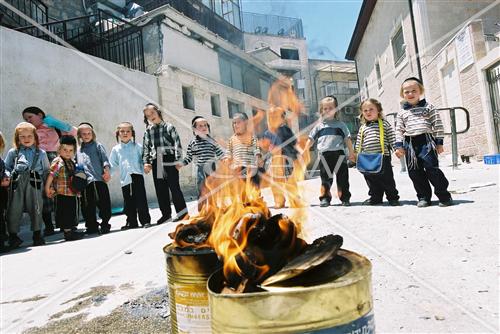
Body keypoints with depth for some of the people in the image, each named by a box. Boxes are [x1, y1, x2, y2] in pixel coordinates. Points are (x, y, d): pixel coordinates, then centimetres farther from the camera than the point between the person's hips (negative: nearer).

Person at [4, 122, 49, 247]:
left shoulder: (41, 153, 12)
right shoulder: (13, 152, 13)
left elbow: (46, 170, 13)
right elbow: (6, 168, 14)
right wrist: (7, 177, -5)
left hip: (34, 184, 0)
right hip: (16, 184, 0)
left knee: (36, 209, 5)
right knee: (14, 209, 2)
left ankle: (37, 234, 17)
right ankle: (13, 235, 14)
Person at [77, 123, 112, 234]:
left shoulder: (97, 145, 8)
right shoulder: (78, 150, 18)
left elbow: (104, 158, -2)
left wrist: (106, 170, -16)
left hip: (99, 179, -4)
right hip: (85, 181, 4)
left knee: (103, 203, -4)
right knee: (87, 206, 6)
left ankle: (105, 224, 7)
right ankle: (92, 226, 16)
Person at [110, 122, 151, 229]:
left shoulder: (137, 147, 6)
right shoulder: (116, 149, 11)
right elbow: (113, 165, 14)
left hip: (137, 177, -3)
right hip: (125, 179, 3)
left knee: (141, 200, -2)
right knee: (128, 202, 9)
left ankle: (145, 220, 6)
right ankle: (131, 222, 20)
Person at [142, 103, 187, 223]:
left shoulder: (169, 127, 4)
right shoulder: (148, 131, 15)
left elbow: (177, 143, -2)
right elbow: (146, 147, 15)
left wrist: (178, 159, -9)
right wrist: (146, 162, 5)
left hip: (169, 159, -4)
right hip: (156, 162, 4)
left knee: (174, 186, -5)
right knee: (160, 189, 6)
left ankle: (182, 211, 6)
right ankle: (166, 213, 15)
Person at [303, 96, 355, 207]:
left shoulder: (340, 124, 11)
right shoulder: (319, 126, 12)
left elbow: (347, 139, 10)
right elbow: (311, 139, 13)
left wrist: (351, 153, 6)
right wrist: (304, 151, 9)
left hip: (339, 153, 0)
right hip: (324, 155, 0)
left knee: (342, 177, 3)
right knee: (325, 178, 4)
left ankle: (345, 198, 12)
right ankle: (325, 198, 12)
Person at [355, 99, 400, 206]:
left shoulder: (384, 124, 5)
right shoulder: (362, 128, 12)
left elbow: (392, 139, 2)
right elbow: (359, 144, 13)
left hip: (383, 156, -3)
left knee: (387, 178, 2)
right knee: (372, 180, 10)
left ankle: (393, 197, 15)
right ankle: (375, 197, 23)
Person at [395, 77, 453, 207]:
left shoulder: (428, 107, 6)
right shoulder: (401, 113, 12)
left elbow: (437, 125, 3)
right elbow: (399, 130, 10)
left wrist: (439, 142, -2)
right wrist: (399, 146, 0)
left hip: (426, 141, -3)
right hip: (410, 144, 3)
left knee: (432, 168, -8)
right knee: (415, 172, 4)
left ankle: (444, 196, 6)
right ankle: (423, 197, 15)